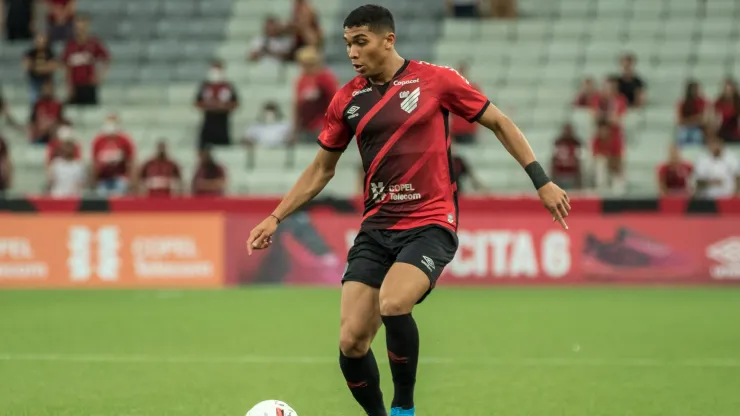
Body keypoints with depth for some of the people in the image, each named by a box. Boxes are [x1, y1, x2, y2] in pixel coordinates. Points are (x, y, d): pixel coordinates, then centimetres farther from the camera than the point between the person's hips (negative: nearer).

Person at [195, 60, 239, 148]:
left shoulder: (228, 86, 1)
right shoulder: (204, 86, 4)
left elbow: (235, 103, 4)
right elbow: (197, 103, 6)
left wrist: (224, 106, -14)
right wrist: (206, 105, -13)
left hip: (223, 122, -1)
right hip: (208, 121, 1)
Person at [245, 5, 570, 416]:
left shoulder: (435, 80, -4)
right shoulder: (347, 100, 7)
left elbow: (498, 123, 5)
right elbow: (320, 170, 19)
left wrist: (542, 182, 0)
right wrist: (275, 218, 13)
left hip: (430, 224, -4)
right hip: (376, 228, 4)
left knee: (393, 304, -30)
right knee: (351, 341, -9)